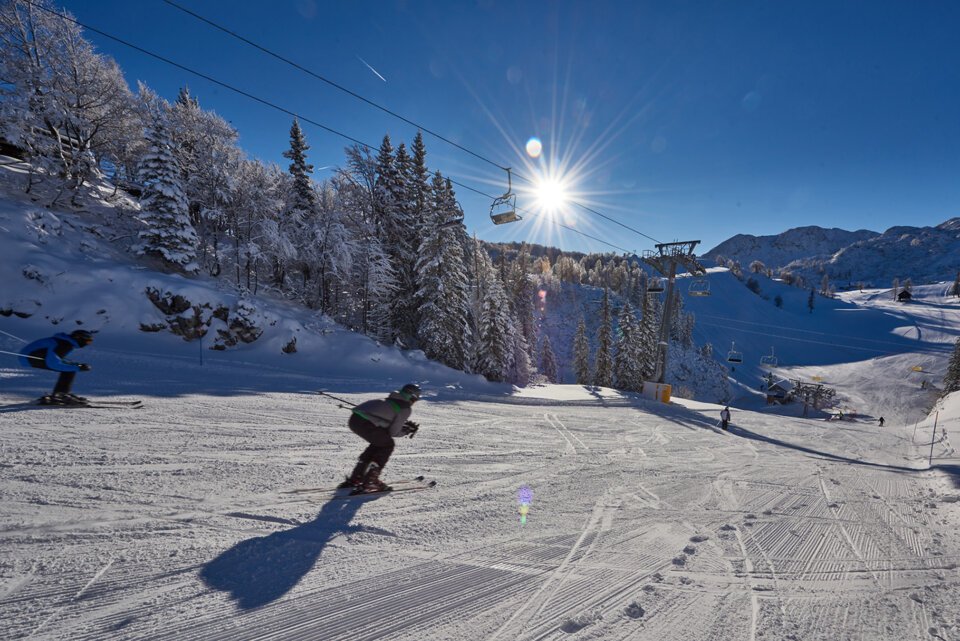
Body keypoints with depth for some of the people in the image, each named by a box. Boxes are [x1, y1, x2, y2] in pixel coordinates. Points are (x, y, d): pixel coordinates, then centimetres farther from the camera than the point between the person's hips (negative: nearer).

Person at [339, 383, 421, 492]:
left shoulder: (391, 400, 24)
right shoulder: (406, 408, 2)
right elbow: (393, 432, 3)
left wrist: (405, 424, 25)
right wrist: (407, 431, 20)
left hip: (354, 419, 8)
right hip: (366, 424, -8)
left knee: (378, 443, 25)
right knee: (387, 445, 11)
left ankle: (355, 479, 30)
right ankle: (369, 481, 8)